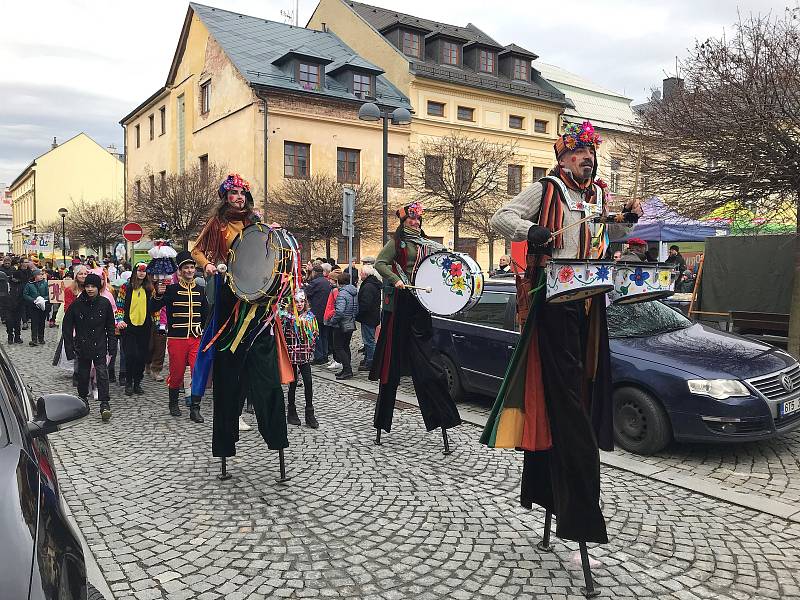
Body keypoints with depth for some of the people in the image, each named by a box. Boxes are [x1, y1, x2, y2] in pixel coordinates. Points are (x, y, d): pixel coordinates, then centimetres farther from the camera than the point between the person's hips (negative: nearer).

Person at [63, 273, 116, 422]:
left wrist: (111, 346, 3)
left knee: (102, 373, -10)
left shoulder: (105, 303, -2)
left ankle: (105, 404, -11)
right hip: (82, 346, 1)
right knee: (83, 374, 11)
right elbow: (67, 326, 1)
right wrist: (69, 348, -3)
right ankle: (83, 398, 32)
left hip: (100, 346, -1)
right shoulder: (77, 304, -4)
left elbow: (110, 327, 6)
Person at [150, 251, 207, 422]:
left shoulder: (200, 291, 9)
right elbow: (153, 308, -5)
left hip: (196, 338, 3)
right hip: (176, 339, -2)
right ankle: (174, 404, 29)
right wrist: (158, 295, -23)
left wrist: (204, 332, 11)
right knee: (177, 373, 7)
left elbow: (205, 314, 21)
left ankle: (195, 409, 1)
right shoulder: (171, 289, -2)